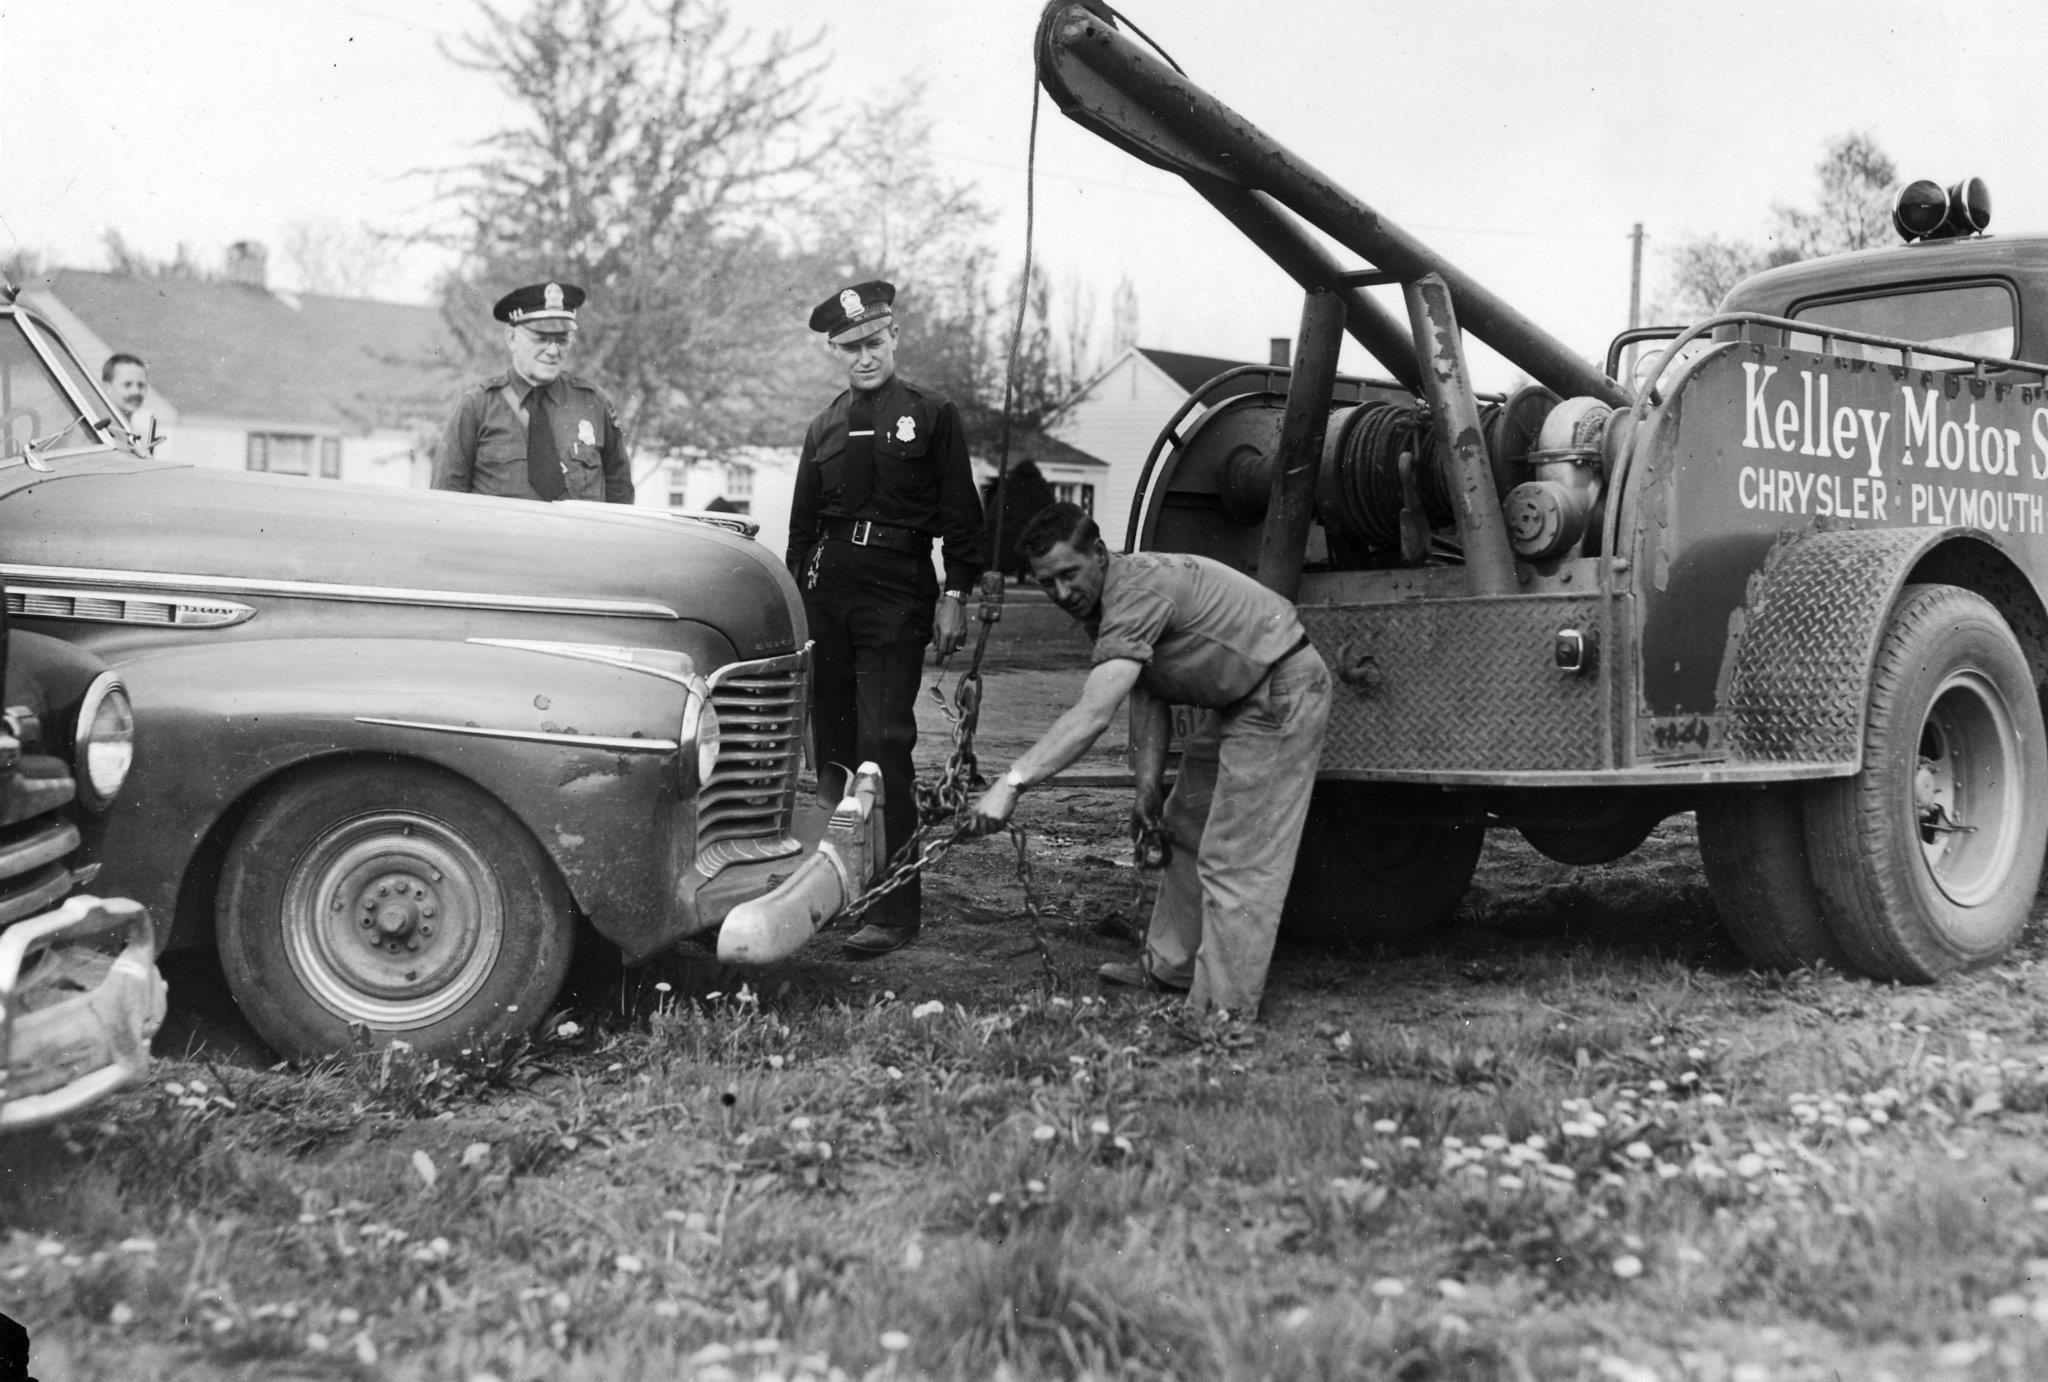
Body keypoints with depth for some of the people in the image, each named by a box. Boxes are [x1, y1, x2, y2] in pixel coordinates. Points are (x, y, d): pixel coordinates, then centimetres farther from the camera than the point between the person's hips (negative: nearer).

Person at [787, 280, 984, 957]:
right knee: (831, 743, 7)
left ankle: (896, 908, -11)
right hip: (827, 590, 5)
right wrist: (795, 598, 16)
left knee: (882, 743, -12)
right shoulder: (826, 426, 17)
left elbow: (960, 514, 2)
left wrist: (956, 596, -5)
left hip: (897, 595, -5)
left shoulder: (933, 416, 5)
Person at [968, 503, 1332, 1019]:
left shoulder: (1138, 593, -29)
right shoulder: (1102, 601, 2)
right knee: (1185, 829, 19)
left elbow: (1092, 715, -37)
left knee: (1235, 859, -10)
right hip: (1238, 700, 11)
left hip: (1282, 695, -11)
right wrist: (1148, 786, -4)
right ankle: (1169, 967, 31)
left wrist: (1011, 783, -40)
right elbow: (1144, 697, 5)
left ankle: (1222, 1011, -4)